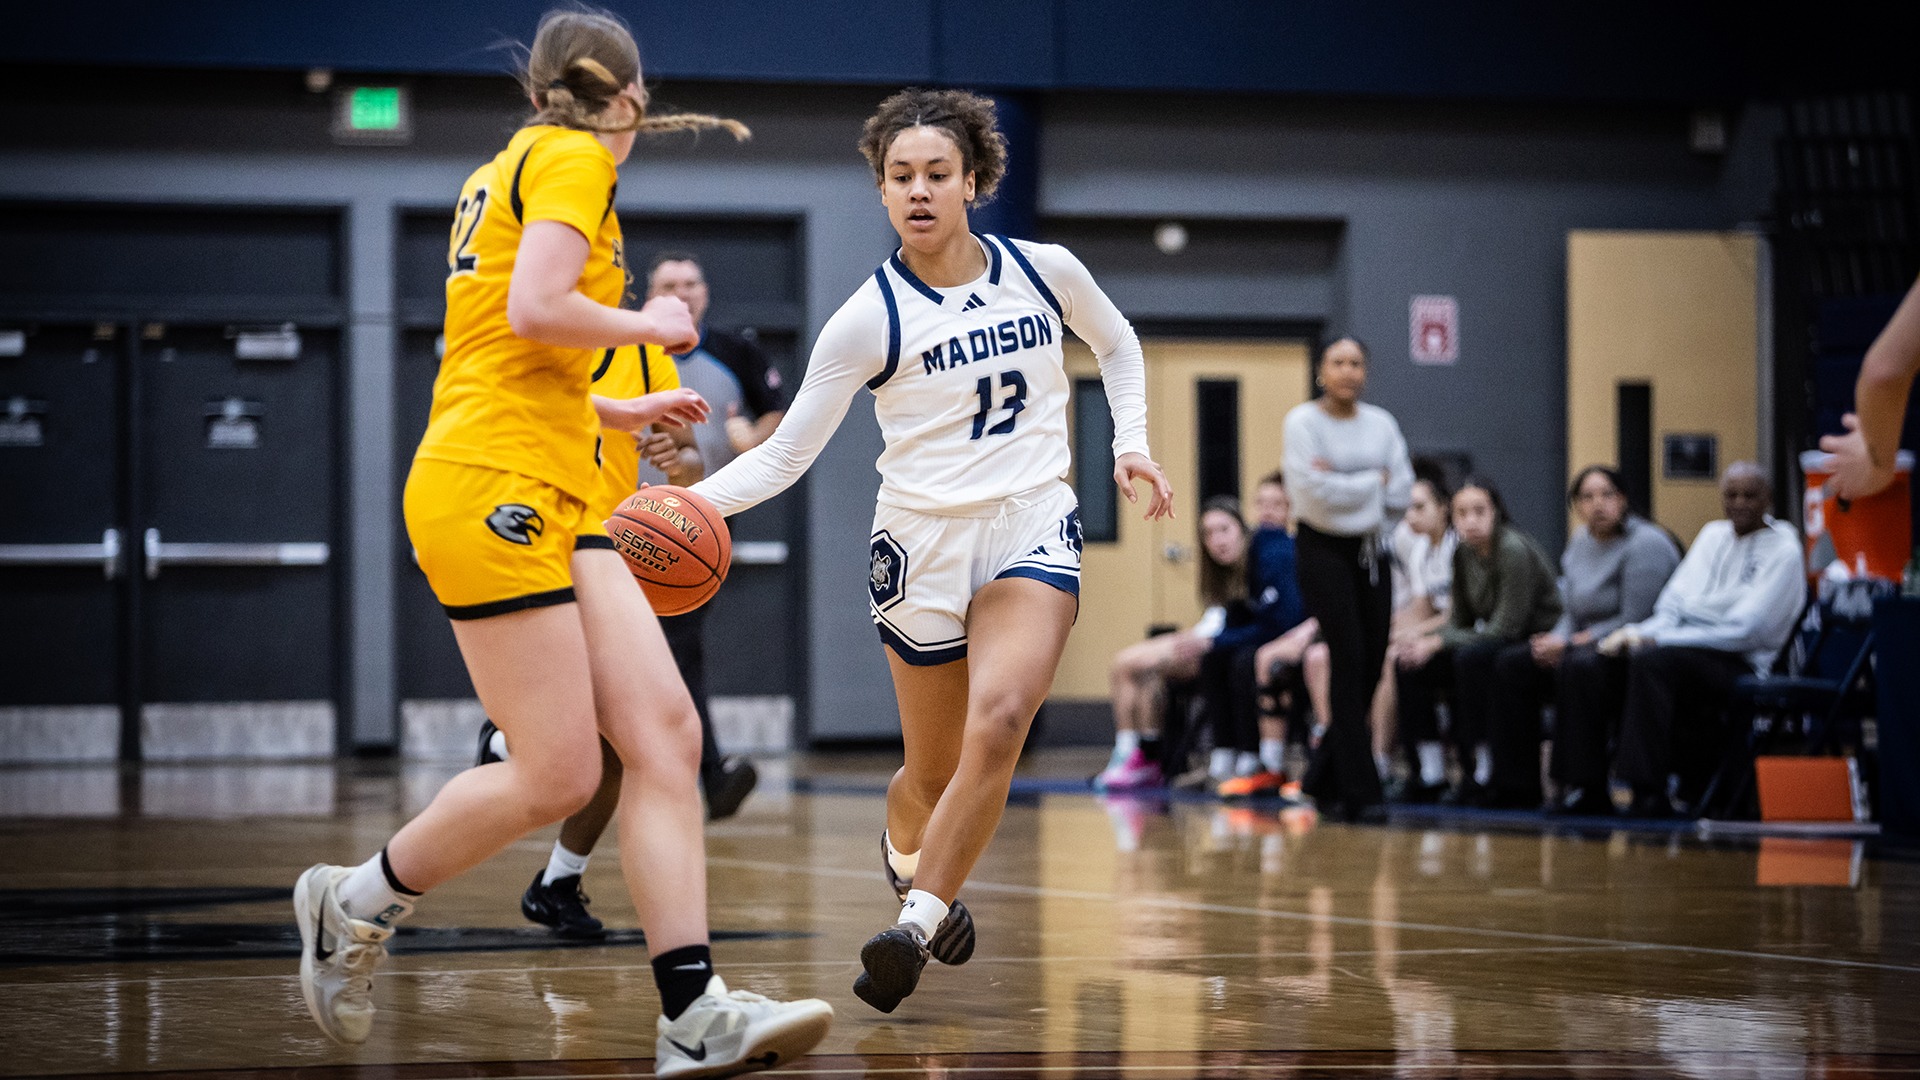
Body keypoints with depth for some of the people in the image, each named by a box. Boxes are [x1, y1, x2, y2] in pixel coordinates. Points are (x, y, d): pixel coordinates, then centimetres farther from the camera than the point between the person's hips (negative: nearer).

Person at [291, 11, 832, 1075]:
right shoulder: (574, 159, -4)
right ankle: (354, 902, 12)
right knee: (556, 776, -10)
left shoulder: (506, 170, 23)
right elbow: (535, 310, -19)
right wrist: (649, 326, -3)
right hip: (492, 493, -10)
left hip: (554, 505, 10)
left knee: (665, 735, -4)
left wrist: (621, 413, 40)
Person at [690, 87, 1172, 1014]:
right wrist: (699, 499, -21)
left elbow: (1117, 345, 21)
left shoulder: (1045, 272, 0)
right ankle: (905, 857, 43)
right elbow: (786, 452, -5)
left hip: (1033, 529, 1)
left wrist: (1131, 443, 8)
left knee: (999, 719, -25)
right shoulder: (868, 319, -7)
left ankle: (915, 929, -22)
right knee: (934, 771, 6)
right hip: (923, 539, -1)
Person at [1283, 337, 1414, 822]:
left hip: (1371, 549, 5)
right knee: (1349, 664, -11)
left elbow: (1400, 495, 1)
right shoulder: (1302, 422, -5)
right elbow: (1315, 492, -16)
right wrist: (1373, 482, -6)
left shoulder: (1381, 423, 9)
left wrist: (1344, 486, -10)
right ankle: (1359, 792, -10)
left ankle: (1322, 779, 19)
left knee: (1372, 664, 3)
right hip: (1324, 550, -5)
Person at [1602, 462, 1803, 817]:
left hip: (1741, 665, -7)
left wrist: (1659, 639, -19)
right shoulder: (1714, 534, 20)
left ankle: (1649, 794, -35)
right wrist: (1641, 631, -11)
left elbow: (1744, 630, -14)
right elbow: (1675, 601, 13)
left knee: (1651, 661, -34)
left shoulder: (1784, 551, -3)